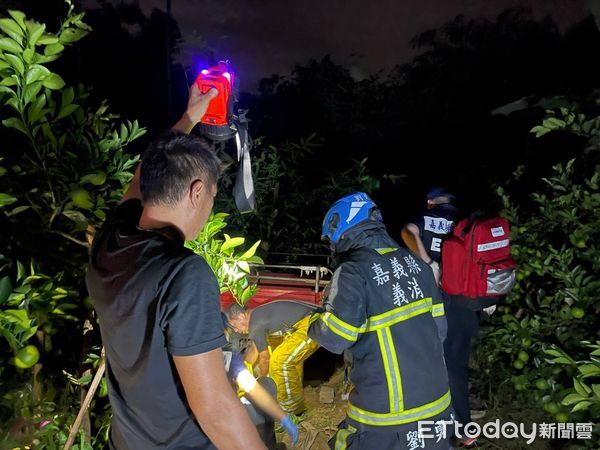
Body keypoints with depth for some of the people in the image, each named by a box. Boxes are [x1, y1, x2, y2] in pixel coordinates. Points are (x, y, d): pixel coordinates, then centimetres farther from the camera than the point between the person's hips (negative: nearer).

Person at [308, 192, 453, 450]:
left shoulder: (353, 271, -17)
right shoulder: (414, 261, 2)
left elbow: (335, 339, -21)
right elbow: (439, 327, 6)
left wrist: (314, 323, -1)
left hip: (387, 411, -6)